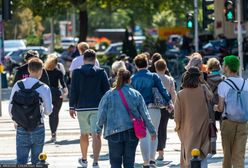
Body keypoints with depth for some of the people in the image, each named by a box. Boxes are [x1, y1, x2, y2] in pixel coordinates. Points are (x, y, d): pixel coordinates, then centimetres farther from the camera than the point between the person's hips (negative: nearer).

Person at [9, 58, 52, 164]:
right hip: (38, 129, -2)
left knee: (21, 161, 3)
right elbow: (48, 111, -7)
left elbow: (11, 108, 3)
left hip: (21, 128, 2)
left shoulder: (18, 86, -2)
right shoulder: (44, 88, -9)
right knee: (36, 161, 10)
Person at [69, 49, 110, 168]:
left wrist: (72, 107, 4)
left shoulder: (77, 72, -1)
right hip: (97, 108, -1)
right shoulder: (101, 72, -1)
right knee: (96, 135, -4)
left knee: (84, 134, 17)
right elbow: (107, 90, 1)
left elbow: (73, 91, -2)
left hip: (82, 108, 1)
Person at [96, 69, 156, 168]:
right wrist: (152, 130, 13)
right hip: (132, 133, 2)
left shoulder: (109, 94, -5)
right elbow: (145, 114, 4)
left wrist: (99, 129, 12)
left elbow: (102, 114, -3)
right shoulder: (136, 94, -1)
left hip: (114, 133, -1)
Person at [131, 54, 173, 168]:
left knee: (143, 136, 4)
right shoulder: (153, 76, -1)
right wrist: (169, 102, -4)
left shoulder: (133, 79, 3)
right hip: (153, 108, -1)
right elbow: (162, 90, -7)